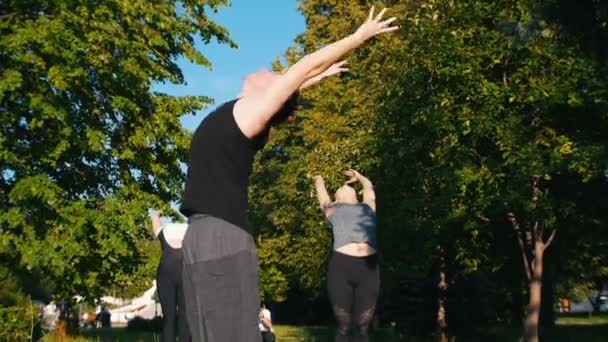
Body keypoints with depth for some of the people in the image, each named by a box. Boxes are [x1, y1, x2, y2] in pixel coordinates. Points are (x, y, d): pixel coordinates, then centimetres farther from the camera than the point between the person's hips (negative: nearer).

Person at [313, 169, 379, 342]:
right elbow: (321, 192, 39)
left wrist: (359, 177, 62)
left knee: (362, 328, 0)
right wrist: (319, 181, 60)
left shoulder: (368, 207, 26)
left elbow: (369, 187, 44)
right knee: (344, 328, -2)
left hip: (368, 267, 2)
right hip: (341, 265, -2)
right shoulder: (332, 209, 22)